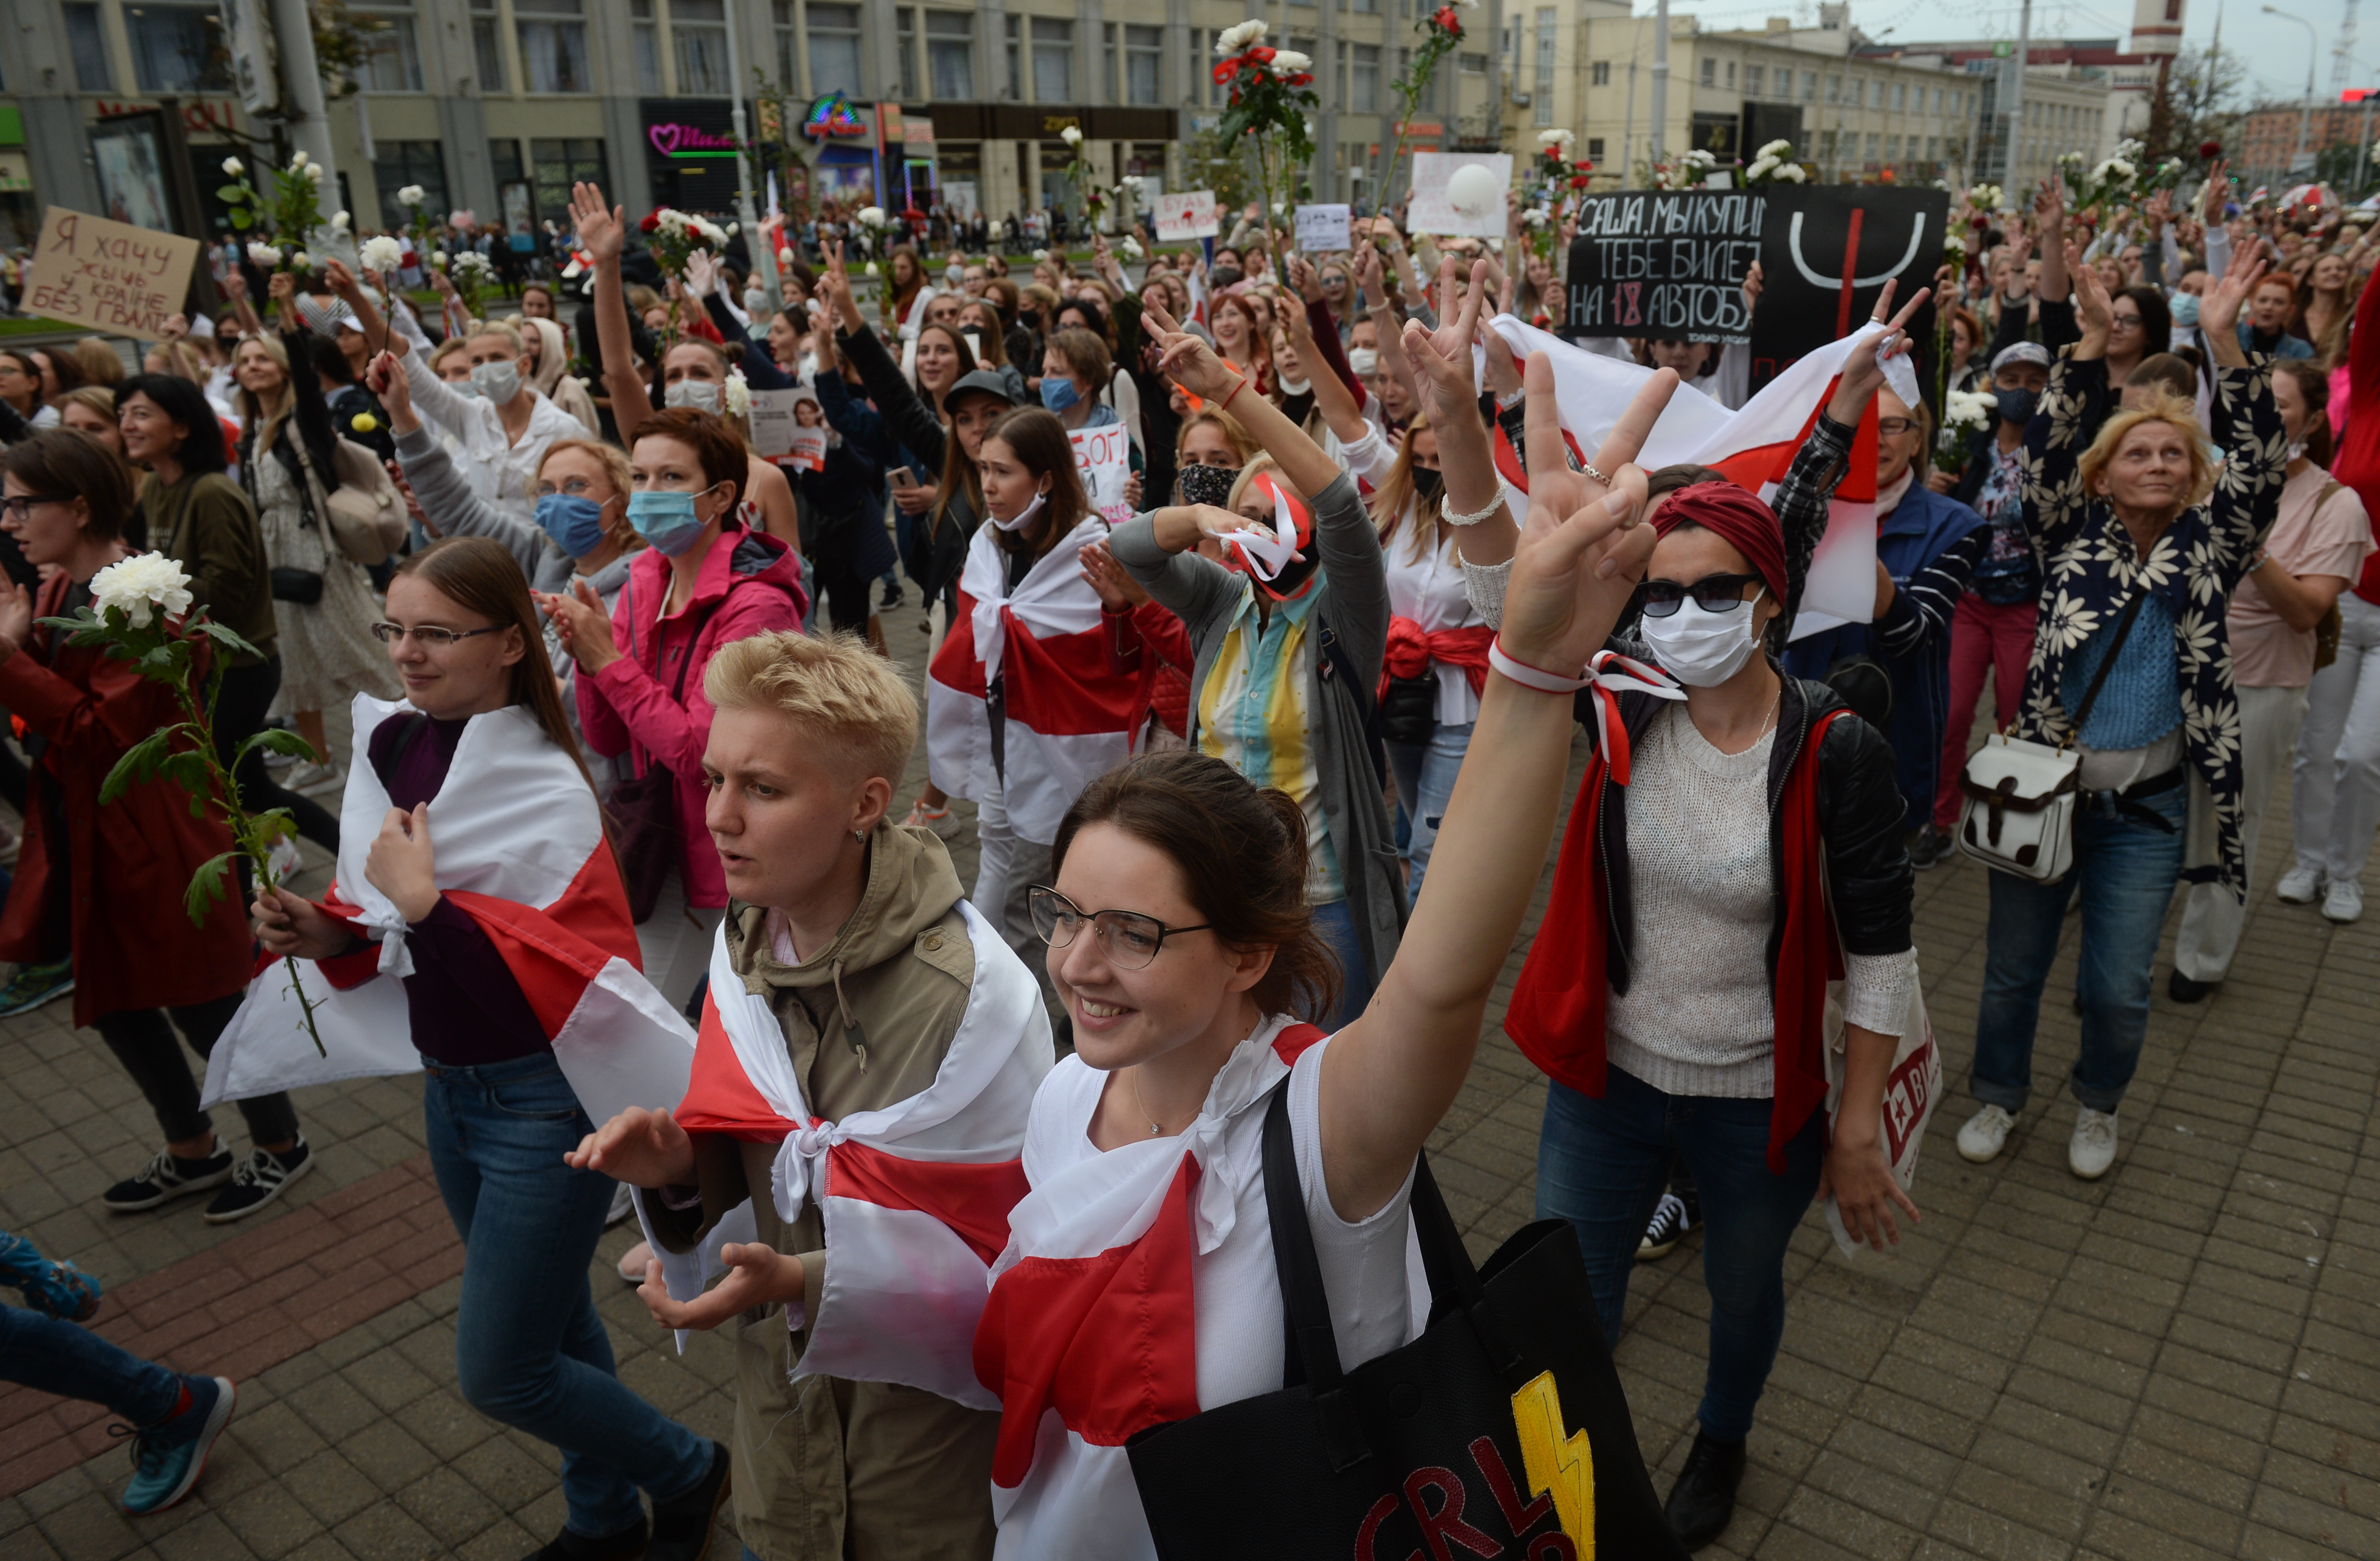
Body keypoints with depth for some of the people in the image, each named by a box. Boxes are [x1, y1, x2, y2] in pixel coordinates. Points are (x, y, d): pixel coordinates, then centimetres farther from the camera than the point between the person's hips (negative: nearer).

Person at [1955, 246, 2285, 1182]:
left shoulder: (2207, 550, 2)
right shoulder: (2076, 536, 0)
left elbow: (2257, 466, -12)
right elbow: (2047, 451, -13)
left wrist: (2223, 342, -21)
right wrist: (2093, 341, -24)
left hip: (2147, 805, 1)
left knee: (2119, 987, 5)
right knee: (2014, 965, 12)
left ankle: (2098, 1104, 34)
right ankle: (2000, 1092, 36)